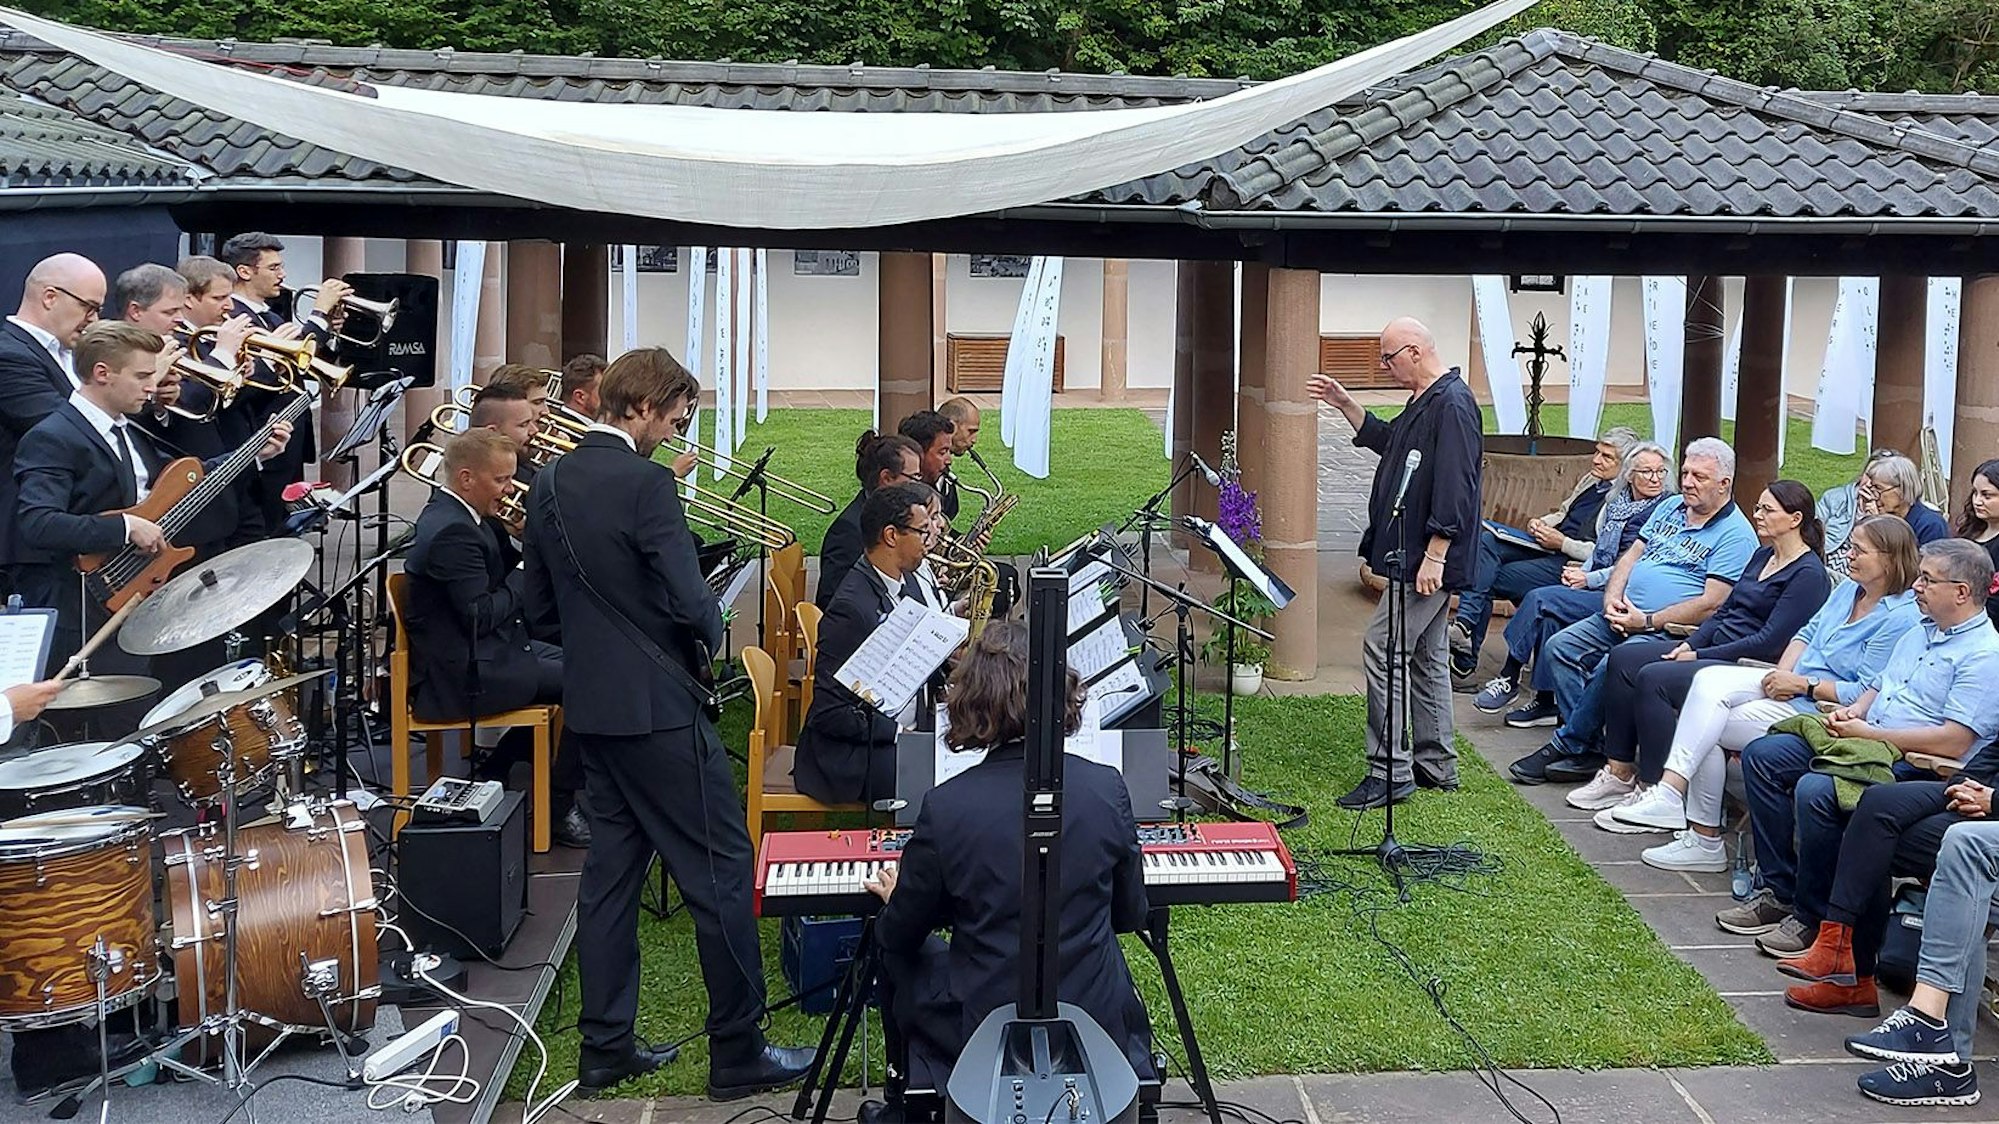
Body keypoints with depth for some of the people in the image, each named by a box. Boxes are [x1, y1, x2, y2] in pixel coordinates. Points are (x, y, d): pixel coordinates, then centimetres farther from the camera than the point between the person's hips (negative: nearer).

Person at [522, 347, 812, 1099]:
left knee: (612, 864, 14)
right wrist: (708, 637, -1)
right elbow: (691, 600, -22)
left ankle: (605, 1047, 18)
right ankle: (738, 1053, 6)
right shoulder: (645, 483, -17)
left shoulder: (549, 484, 7)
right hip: (657, 705, -8)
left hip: (589, 704, 8)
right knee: (720, 869, 0)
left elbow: (541, 604, 13)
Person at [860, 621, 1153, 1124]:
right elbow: (1130, 916, 3)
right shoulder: (1106, 789, -11)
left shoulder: (944, 807, -18)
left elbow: (902, 934, -3)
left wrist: (894, 899, 20)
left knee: (899, 954, 26)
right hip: (1097, 1022, 3)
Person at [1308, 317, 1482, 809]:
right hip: (1414, 556, 11)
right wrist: (1345, 404, 23)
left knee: (1382, 652, -10)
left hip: (1425, 560, -11)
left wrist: (1434, 556, -25)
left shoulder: (1452, 405, -18)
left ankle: (1389, 773, -7)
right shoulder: (1426, 401, 14)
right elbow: (1386, 440, 32)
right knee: (1425, 655, 15)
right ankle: (1437, 765, 23)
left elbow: (1454, 489, -24)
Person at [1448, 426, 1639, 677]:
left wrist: (1562, 543, -15)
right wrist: (1540, 523, 10)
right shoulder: (1591, 480, 21)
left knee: (1489, 579, -19)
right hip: (1546, 545, 8)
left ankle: (1467, 657, -12)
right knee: (1485, 539, -18)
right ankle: (1465, 625, -28)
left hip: (1571, 564, -8)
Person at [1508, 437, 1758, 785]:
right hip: (1622, 615, 8)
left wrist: (1647, 622, -18)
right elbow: (1632, 556, 18)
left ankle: (1567, 746, -11)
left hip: (1668, 631, -8)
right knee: (1559, 648, -8)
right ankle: (1588, 750, -10)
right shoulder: (1670, 507, 17)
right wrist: (1613, 599, -2)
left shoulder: (1736, 535, -8)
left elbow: (1711, 604, -16)